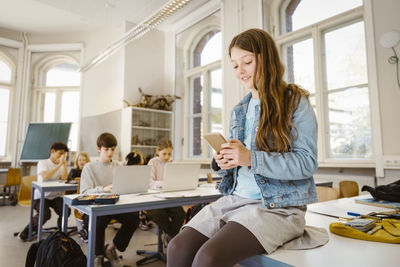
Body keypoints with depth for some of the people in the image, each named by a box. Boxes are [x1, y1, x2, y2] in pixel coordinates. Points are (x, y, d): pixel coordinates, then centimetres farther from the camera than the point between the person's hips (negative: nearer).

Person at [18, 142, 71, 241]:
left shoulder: (62, 165, 9)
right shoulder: (43, 163, -4)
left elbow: (64, 179, -8)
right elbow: (45, 177, -24)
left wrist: (64, 164, -11)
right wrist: (59, 164, -23)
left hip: (56, 196, 4)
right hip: (41, 196, -3)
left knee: (66, 211, -23)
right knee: (45, 214, -29)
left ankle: (61, 229, 6)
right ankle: (28, 229, 1)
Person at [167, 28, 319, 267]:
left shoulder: (295, 102, -3)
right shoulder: (238, 111, 16)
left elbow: (307, 162, -11)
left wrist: (251, 158, -21)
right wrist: (222, 163, -4)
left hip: (278, 205, -5)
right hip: (235, 198, 6)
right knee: (178, 248, -15)